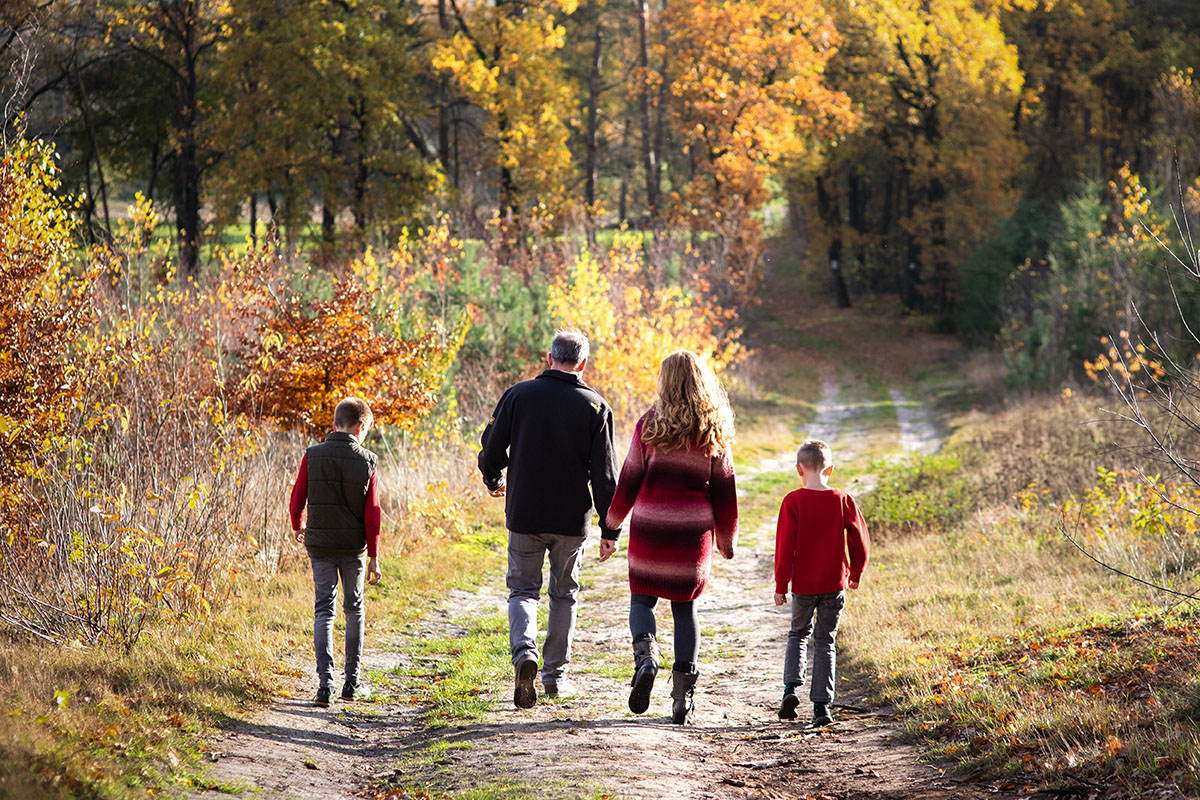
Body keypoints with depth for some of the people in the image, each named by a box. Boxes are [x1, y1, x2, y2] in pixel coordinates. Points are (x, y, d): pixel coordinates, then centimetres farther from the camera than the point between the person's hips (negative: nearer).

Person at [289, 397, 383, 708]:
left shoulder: (312, 456, -5)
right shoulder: (367, 461, -7)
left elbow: (296, 502, 0)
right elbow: (372, 513, -6)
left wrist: (299, 529, 22)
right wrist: (373, 557, 0)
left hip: (319, 544, 0)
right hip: (353, 546, 0)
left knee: (324, 610, 3)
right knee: (354, 609, 15)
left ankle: (325, 683, -10)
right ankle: (353, 683, 19)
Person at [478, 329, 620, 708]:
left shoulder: (518, 395, -3)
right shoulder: (594, 406, -4)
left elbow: (491, 451, 0)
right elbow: (605, 474, -6)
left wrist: (493, 481, 22)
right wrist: (610, 529, -1)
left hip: (524, 516, 0)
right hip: (572, 520, 0)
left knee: (523, 589, 9)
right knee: (564, 594, 16)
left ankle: (524, 649, -18)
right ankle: (555, 674, 19)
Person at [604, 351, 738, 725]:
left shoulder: (649, 426, -4)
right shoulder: (714, 433, 0)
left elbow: (629, 480, 1)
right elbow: (724, 490, 4)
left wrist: (613, 521, 17)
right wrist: (727, 539, 16)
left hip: (649, 529, -1)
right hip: (693, 534, 1)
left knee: (642, 599, 13)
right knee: (685, 608, 10)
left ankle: (645, 654, -18)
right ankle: (683, 698, 6)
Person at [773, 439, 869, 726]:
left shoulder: (793, 501, -8)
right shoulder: (843, 500, -3)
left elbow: (785, 546, -9)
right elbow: (860, 542, 0)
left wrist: (781, 585, -1)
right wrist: (855, 575, 17)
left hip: (803, 584, -1)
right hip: (835, 584, 1)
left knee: (798, 634, 21)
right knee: (825, 642, 9)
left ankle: (791, 687, 2)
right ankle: (822, 705, 3)